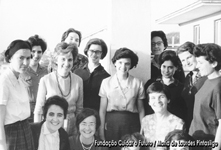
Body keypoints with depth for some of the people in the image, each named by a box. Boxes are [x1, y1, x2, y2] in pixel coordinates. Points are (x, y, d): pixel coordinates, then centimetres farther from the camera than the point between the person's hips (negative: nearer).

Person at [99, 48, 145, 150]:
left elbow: (141, 109, 7)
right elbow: (102, 109, 4)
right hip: (111, 123, 0)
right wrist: (101, 129, -2)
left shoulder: (138, 83, 2)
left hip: (132, 123, 0)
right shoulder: (106, 82, 3)